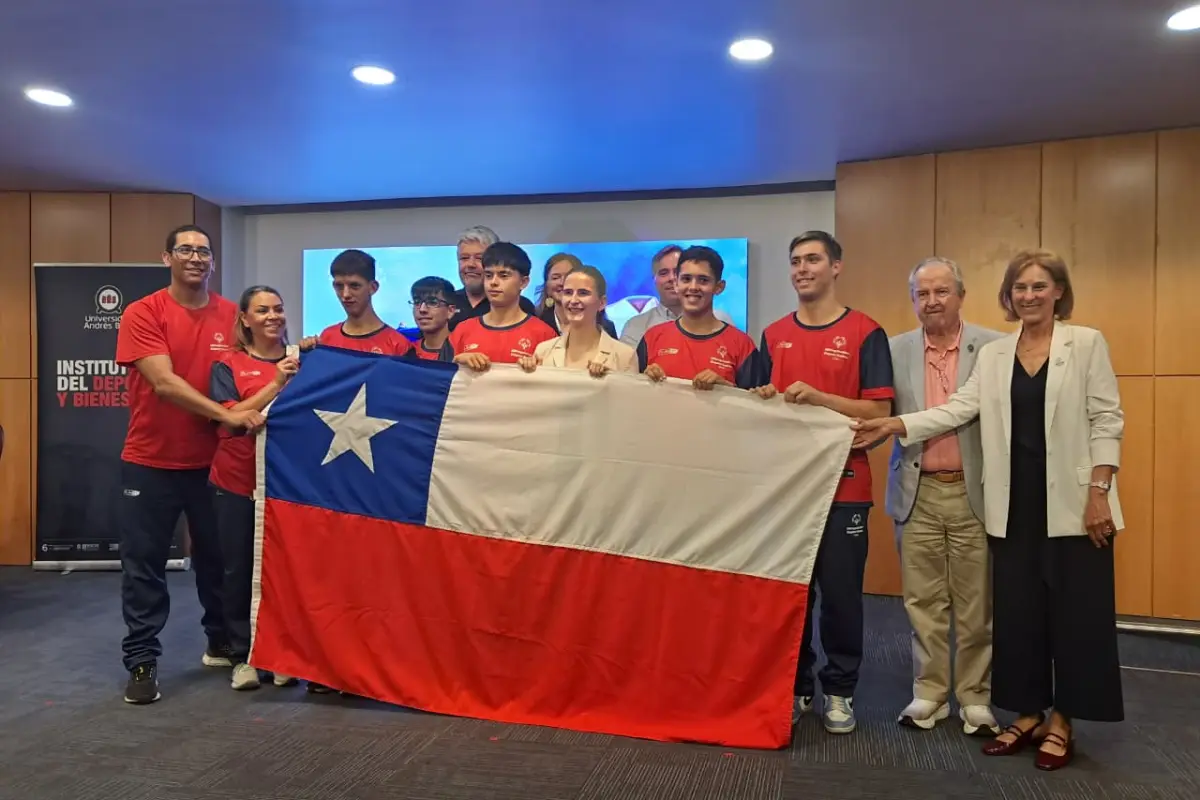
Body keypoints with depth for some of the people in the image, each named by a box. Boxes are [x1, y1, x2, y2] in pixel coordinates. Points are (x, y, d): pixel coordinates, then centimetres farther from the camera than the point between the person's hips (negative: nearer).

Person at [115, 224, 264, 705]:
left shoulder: (233, 316, 1)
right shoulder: (142, 313, -9)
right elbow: (164, 382, -19)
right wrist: (225, 415, -27)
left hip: (214, 461, 3)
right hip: (151, 461, -3)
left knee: (218, 557, 14)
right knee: (144, 565, 3)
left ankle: (222, 643, 32)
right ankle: (142, 662, 14)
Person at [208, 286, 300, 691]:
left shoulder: (301, 361, 5)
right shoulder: (228, 364, 1)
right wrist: (274, 384, -19)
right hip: (236, 482, -1)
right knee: (238, 569, 5)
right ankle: (242, 656, 17)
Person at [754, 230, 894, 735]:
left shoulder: (865, 333, -2)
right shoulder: (774, 336, 10)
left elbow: (879, 411, -8)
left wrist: (817, 397, -18)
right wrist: (764, 399, -8)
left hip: (843, 484, -3)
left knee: (840, 592, 4)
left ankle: (840, 691, 20)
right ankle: (794, 686, 23)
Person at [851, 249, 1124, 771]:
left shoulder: (1087, 343, -1)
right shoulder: (993, 354, 8)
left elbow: (1106, 421, -4)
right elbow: (959, 409, -1)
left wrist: (1099, 492, -11)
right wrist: (895, 425, -12)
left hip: (1071, 500, -3)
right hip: (1014, 502, 4)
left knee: (1074, 611, 3)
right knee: (1016, 610, 8)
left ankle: (1061, 722, 17)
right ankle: (1028, 714, 22)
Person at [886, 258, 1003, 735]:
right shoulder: (896, 350, 5)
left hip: (974, 492, -2)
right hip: (918, 493, 2)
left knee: (975, 602, 7)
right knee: (923, 601, 9)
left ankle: (975, 698, 21)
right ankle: (929, 693, 21)